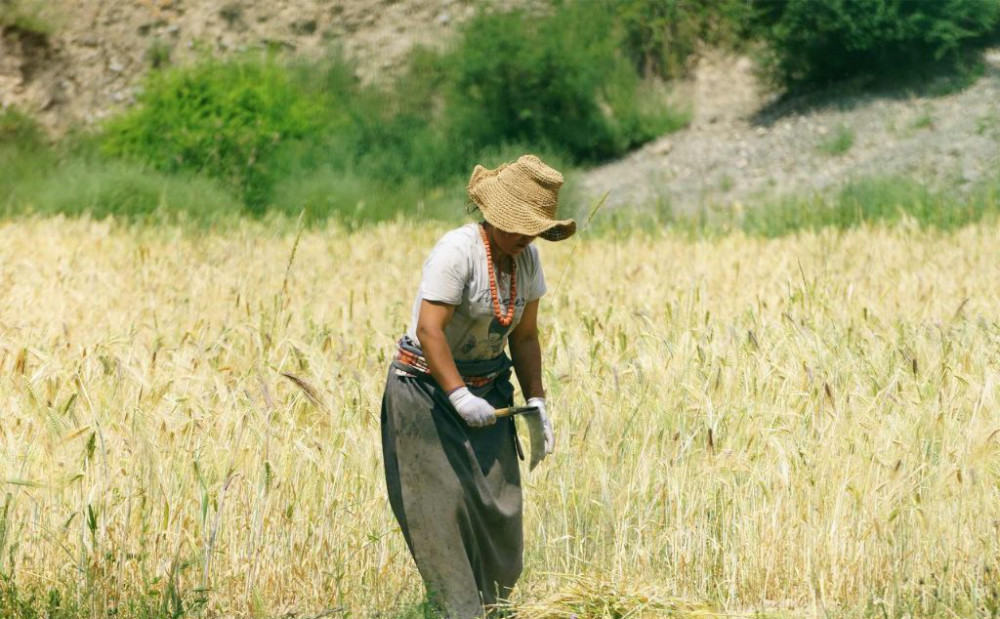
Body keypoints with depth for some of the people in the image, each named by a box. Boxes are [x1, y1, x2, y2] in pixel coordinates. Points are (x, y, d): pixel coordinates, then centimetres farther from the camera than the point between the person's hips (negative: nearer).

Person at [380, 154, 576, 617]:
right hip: (428, 387, -7)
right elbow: (429, 330, -25)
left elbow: (524, 337, 10)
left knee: (499, 506, 2)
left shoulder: (527, 258, 3)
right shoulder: (458, 251, -20)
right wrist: (459, 397, -29)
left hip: (487, 386, 7)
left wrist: (536, 405, 6)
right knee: (445, 504, -7)